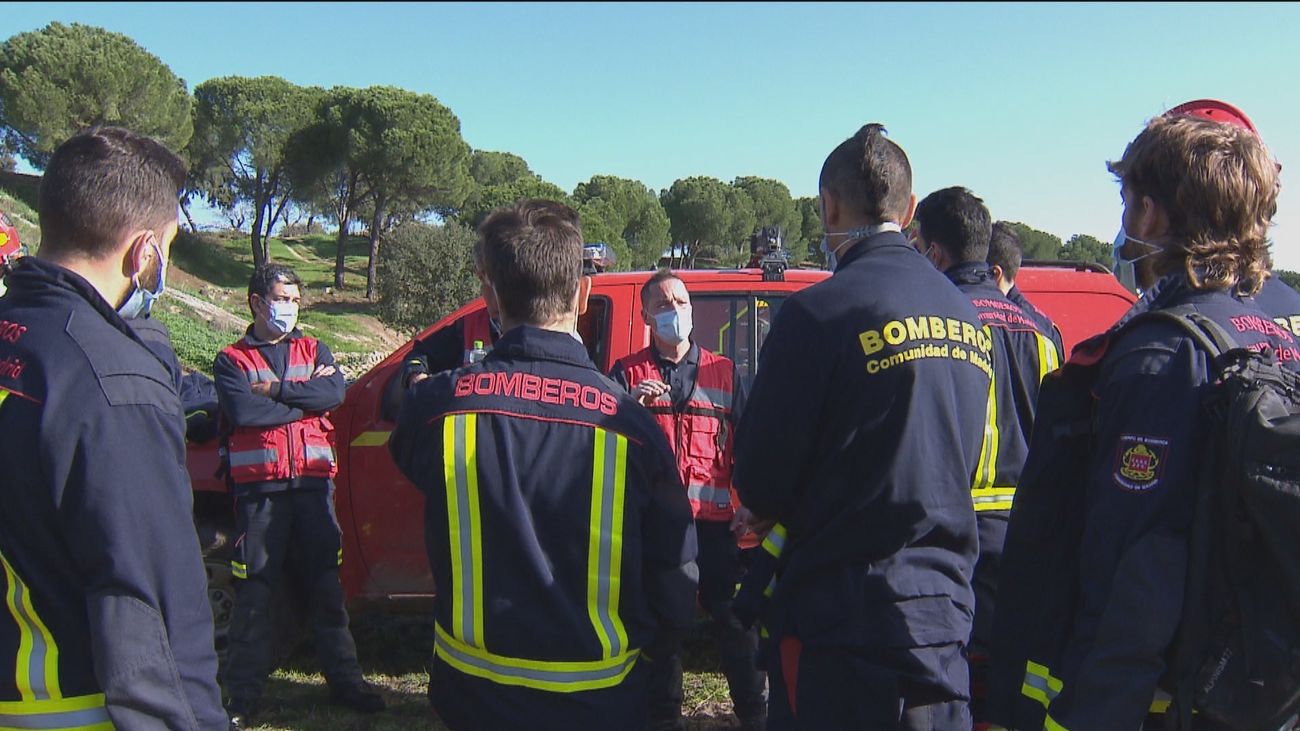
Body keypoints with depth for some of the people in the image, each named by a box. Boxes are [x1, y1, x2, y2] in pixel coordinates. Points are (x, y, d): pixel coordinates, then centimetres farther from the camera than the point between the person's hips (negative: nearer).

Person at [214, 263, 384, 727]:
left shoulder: (314, 351, 14)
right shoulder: (231, 360, 5)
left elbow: (335, 392, -5)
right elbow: (243, 412, -12)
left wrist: (276, 390, -10)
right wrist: (306, 397, -6)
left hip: (312, 483, 2)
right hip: (259, 486, -2)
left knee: (325, 585, 9)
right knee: (254, 592, 3)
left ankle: (344, 680, 19)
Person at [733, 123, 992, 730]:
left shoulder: (820, 311, -16)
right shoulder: (967, 317, 6)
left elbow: (760, 480, -13)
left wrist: (774, 513, 11)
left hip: (846, 623, -6)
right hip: (945, 617, 7)